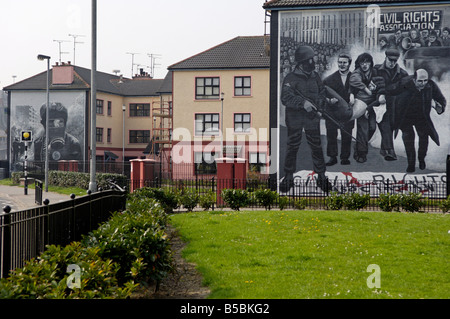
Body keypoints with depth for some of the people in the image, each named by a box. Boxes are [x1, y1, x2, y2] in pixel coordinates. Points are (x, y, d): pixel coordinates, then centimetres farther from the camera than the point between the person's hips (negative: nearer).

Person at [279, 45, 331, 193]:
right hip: (295, 118, -3)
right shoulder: (291, 78, -7)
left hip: (312, 118, 3)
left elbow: (322, 93, 21)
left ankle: (321, 176, 14)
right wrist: (302, 103, -29)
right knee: (292, 147, 3)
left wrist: (321, 101, 0)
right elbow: (285, 98, -18)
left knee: (316, 147, 4)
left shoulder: (315, 77, 9)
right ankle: (288, 177, 15)